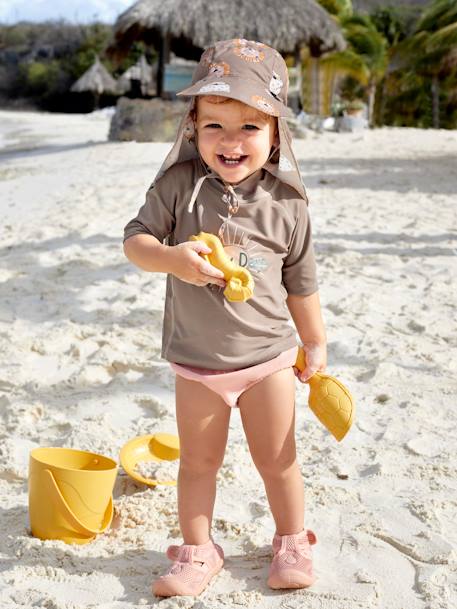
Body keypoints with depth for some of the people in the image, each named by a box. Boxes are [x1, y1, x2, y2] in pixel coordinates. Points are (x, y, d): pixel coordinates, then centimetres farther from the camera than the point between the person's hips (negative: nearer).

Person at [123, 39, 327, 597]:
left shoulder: (286, 201, -8)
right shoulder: (178, 184, -10)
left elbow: (300, 282, 3)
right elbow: (135, 239, -9)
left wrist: (314, 345, 11)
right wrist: (173, 258, -30)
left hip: (268, 356, 0)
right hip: (196, 360, 1)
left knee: (278, 461, 13)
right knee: (197, 462, 14)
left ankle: (291, 545, 36)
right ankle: (197, 551, 33)